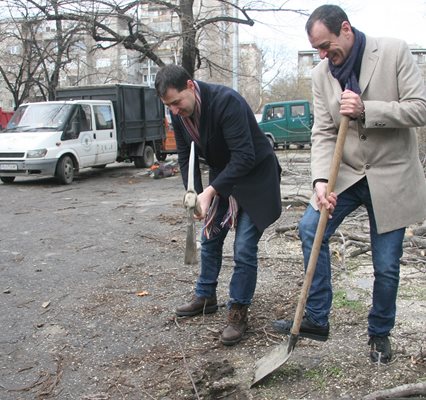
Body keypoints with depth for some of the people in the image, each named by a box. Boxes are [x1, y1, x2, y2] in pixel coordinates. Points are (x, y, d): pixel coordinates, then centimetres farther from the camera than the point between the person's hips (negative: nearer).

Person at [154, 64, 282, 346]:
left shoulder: (226, 101, -31)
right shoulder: (179, 113, -9)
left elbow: (244, 157, -34)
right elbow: (185, 156, 0)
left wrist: (210, 191, -36)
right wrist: (194, 194, -12)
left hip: (254, 177, -7)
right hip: (221, 176, 7)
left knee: (244, 249, -8)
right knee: (210, 239, 15)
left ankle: (239, 312, 9)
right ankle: (206, 297, 34)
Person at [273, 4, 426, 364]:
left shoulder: (394, 52, -11)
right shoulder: (321, 75, -1)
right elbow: (323, 133, -5)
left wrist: (365, 110, -27)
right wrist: (321, 180, -21)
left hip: (392, 175, -3)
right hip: (347, 172, 4)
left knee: (387, 266, 2)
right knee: (310, 228, -11)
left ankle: (380, 333, 27)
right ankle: (316, 319, 5)